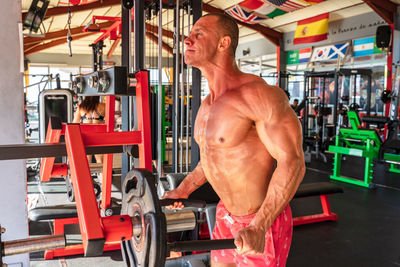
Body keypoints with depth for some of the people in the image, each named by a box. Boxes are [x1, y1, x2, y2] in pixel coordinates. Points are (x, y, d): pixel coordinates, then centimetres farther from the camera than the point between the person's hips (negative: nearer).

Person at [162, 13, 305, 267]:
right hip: (227, 215, 8)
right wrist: (184, 189, 14)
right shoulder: (209, 103, 4)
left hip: (263, 221, -8)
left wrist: (258, 227, -32)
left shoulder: (258, 95, -23)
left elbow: (292, 162, -26)